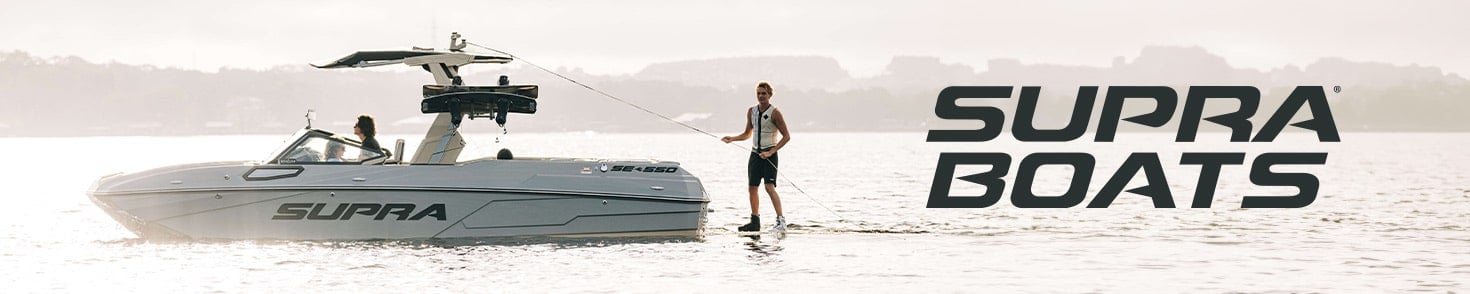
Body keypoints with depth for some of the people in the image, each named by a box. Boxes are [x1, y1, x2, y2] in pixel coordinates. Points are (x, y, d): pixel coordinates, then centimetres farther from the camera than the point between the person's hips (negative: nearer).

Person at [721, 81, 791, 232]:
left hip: (769, 154, -7)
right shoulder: (751, 111, 10)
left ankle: (781, 221, -18)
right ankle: (755, 222, 16)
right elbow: (747, 134, 23)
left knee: (769, 187, -18)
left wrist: (771, 152, -17)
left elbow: (786, 136, -10)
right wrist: (732, 139, 5)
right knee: (753, 187, 7)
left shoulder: (774, 112, -9)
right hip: (755, 153, 7)